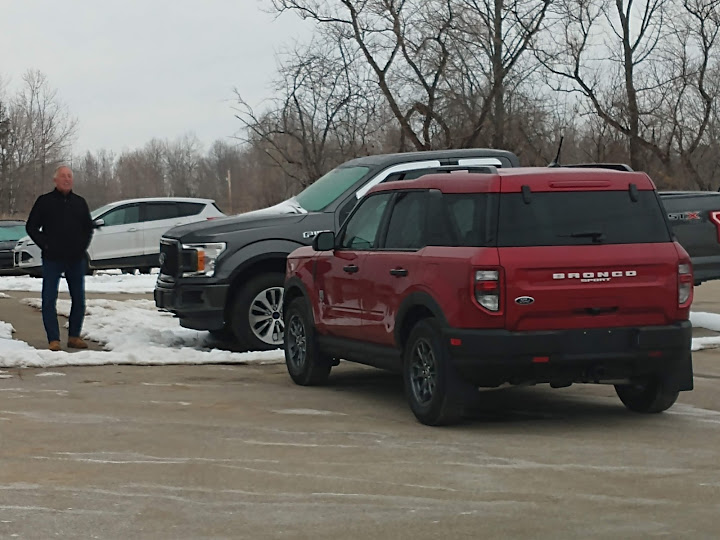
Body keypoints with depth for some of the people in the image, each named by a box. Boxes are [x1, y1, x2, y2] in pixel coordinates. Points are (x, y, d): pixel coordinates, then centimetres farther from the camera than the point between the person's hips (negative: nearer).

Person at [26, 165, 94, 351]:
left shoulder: (80, 202, 11)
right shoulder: (45, 201, 1)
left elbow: (88, 227, 19)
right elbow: (31, 226, 2)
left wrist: (82, 246, 5)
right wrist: (45, 245, -7)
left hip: (76, 259, 3)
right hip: (52, 259, -3)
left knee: (79, 299, 5)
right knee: (49, 300, -5)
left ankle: (74, 336, 16)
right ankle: (53, 339, -2)